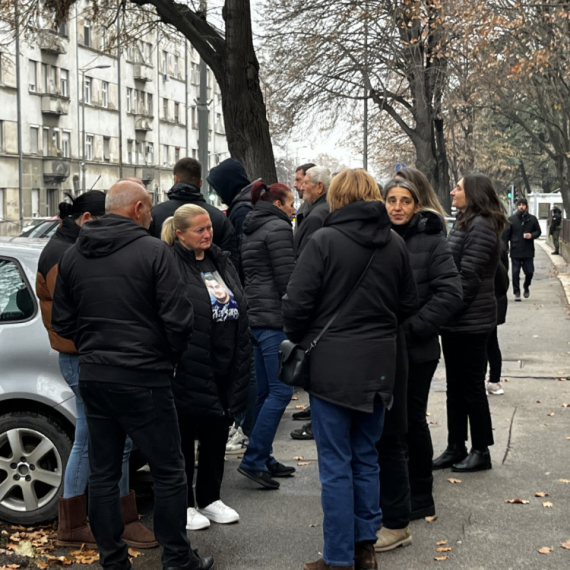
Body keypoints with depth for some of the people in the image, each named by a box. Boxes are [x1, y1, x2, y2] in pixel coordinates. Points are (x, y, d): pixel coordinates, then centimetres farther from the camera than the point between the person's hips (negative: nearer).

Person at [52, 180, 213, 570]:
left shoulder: (73, 256, 7)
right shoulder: (153, 251, -11)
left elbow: (62, 322, 10)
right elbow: (179, 318, -13)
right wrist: (169, 356, 4)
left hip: (92, 375, 6)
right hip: (143, 377, -6)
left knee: (103, 472, 13)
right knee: (169, 471, 6)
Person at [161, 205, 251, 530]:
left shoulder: (221, 261, 12)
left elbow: (240, 309, 18)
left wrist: (241, 361, 15)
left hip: (225, 366, 7)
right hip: (191, 367, -7)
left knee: (217, 433, 15)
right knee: (185, 435, 5)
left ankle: (210, 498, 29)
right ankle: (184, 504, 18)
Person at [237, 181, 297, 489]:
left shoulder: (251, 230, 20)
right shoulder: (278, 228, -9)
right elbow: (287, 278, -15)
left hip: (255, 315, 10)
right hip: (275, 318, -10)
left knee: (266, 391, 14)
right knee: (280, 391, -8)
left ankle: (263, 458, 19)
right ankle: (252, 460, -8)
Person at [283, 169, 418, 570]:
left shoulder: (324, 241, -12)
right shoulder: (395, 244, 4)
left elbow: (297, 304, -13)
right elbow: (409, 304, 11)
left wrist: (299, 340, 5)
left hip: (333, 365, -5)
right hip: (379, 365, 5)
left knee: (336, 464, 2)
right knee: (367, 457, 16)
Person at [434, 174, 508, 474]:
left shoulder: (481, 226, -16)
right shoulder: (465, 222, 15)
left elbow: (468, 276, -21)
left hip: (470, 321, -10)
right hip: (455, 320, 10)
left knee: (472, 387, 1)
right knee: (455, 387, 14)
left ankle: (481, 451, 13)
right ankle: (455, 448, 23)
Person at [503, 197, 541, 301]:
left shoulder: (532, 219, 5)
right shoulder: (511, 219, 2)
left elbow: (538, 231, 13)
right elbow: (506, 235, 2)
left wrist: (532, 235, -10)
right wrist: (505, 248, -6)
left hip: (528, 251, 1)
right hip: (515, 251, -1)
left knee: (529, 272, 3)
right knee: (515, 273, 0)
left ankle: (526, 287, 31)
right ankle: (517, 292, 11)